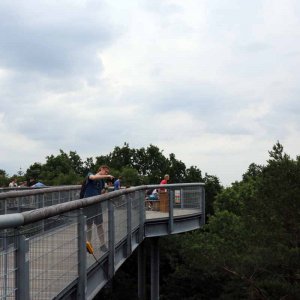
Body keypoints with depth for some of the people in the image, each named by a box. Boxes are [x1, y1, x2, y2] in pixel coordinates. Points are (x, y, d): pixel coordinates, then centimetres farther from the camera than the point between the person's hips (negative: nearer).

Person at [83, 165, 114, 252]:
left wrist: (106, 189, -6)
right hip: (88, 204, -5)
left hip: (97, 204, 5)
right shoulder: (90, 175, -3)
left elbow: (101, 193, 13)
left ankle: (102, 245, 7)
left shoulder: (102, 181, 13)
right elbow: (93, 177, -28)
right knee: (89, 225, 3)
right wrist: (107, 176, -29)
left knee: (100, 225, 2)